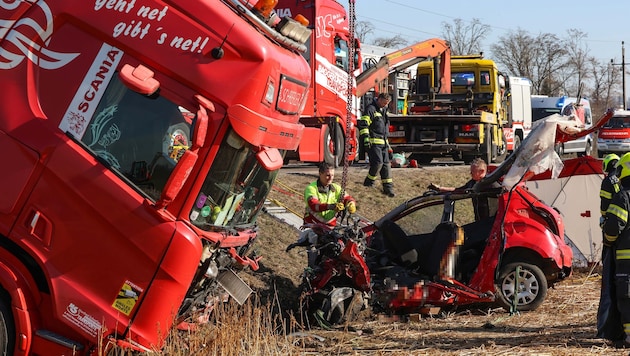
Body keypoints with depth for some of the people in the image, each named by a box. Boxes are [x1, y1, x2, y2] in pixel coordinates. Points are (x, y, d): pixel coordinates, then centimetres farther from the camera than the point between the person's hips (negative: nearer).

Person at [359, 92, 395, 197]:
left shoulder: (383, 111, 22)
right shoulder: (371, 109, -6)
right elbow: (363, 124, -15)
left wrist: (388, 145, 30)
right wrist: (365, 138, -23)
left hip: (383, 142, 9)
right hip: (373, 142, -9)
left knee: (386, 164, 4)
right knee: (378, 162, -16)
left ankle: (388, 188, 5)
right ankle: (368, 182, 2)